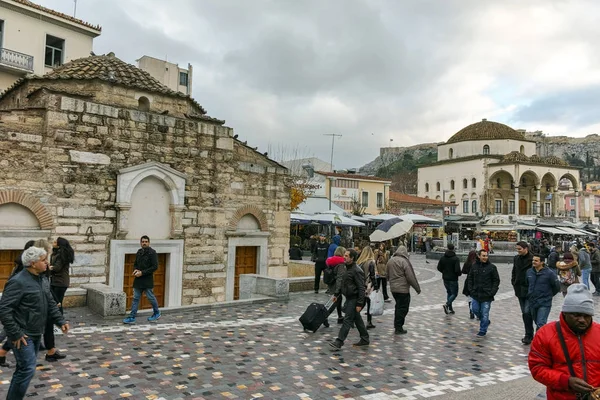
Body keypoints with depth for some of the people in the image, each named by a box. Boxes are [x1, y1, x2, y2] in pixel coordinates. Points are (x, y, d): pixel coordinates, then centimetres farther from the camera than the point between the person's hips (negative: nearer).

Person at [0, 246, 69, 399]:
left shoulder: (43, 281, 9)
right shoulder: (18, 282, -20)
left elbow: (51, 304, 17)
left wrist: (60, 321, 6)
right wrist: (15, 334, -22)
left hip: (36, 334, 9)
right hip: (23, 335, -9)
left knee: (24, 368, 16)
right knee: (27, 369, -9)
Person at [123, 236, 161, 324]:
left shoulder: (152, 253, -10)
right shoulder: (139, 252, 11)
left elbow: (155, 266, -15)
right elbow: (135, 264, 22)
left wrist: (142, 272, -19)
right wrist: (135, 270, -2)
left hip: (147, 280, -6)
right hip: (138, 280, 6)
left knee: (151, 297, 6)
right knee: (135, 298, 6)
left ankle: (157, 313, 25)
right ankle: (132, 317, 10)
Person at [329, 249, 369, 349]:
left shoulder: (357, 270, -18)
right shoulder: (347, 268, 11)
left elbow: (361, 288, -20)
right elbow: (343, 283, 22)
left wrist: (359, 304, -22)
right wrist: (337, 294, 21)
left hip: (354, 299, -9)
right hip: (349, 298, 10)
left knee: (348, 320, -7)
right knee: (357, 319, 16)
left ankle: (339, 342, -6)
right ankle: (365, 339, 27)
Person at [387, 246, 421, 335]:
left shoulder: (390, 261, 9)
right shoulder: (404, 261, -16)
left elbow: (387, 275, 17)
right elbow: (411, 277, -16)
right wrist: (417, 288, -7)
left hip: (393, 288, 8)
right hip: (403, 289, -8)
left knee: (398, 306, 20)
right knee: (403, 308, 2)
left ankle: (396, 326, 25)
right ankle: (398, 328, 4)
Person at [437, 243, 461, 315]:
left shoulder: (443, 258, 0)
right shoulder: (455, 259, -16)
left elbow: (439, 268, 2)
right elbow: (457, 270, -21)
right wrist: (459, 274, 0)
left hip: (445, 278, 5)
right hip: (453, 279, -5)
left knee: (449, 292, 18)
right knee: (454, 293, 6)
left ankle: (450, 309, 18)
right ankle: (447, 304, -15)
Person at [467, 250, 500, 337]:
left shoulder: (492, 267, -6)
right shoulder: (474, 266, 4)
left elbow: (496, 280, -3)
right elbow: (470, 278, 12)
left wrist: (492, 292, -11)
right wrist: (471, 290, 2)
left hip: (486, 295, -4)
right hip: (475, 294, 4)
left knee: (484, 314, 1)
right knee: (475, 310, 7)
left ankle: (483, 331, 15)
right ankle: (485, 322, 34)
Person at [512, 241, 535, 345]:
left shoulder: (532, 259, -13)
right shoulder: (516, 258, 8)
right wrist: (514, 283, 11)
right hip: (520, 290, 7)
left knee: (527, 312, -10)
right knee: (524, 313, 13)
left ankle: (529, 335, 0)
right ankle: (529, 334, 24)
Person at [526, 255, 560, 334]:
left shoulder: (549, 273, -12)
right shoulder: (529, 272, 2)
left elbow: (557, 287, -2)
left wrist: (549, 295, 6)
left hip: (544, 304, -5)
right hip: (532, 303, 5)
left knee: (541, 324, -13)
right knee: (537, 323, 18)